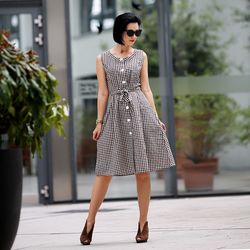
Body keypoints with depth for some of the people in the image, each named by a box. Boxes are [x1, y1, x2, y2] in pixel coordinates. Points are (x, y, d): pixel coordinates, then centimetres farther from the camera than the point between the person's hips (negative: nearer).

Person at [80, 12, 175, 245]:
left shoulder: (141, 56, 8)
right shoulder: (102, 59, 5)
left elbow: (146, 88, 9)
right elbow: (103, 93, 4)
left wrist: (156, 118, 3)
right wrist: (99, 122, -1)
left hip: (140, 112, 1)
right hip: (115, 114, -1)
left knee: (143, 171, 0)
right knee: (105, 171, -1)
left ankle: (143, 223, 8)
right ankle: (90, 221, 9)